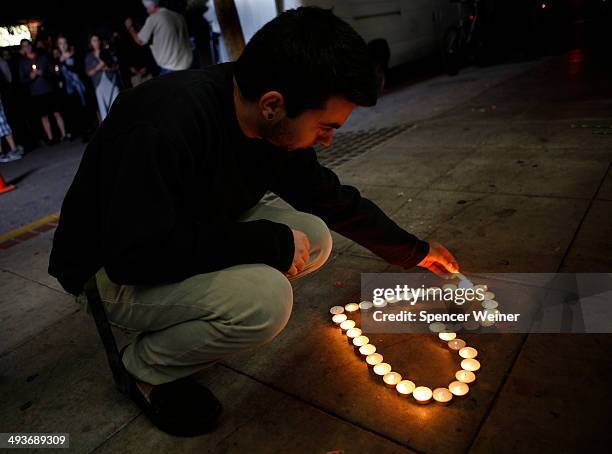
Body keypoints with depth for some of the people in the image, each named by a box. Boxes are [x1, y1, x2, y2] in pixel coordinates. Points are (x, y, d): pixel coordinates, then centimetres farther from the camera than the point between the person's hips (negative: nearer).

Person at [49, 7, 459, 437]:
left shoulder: (276, 126, -10)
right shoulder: (165, 123, -33)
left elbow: (336, 201, 3)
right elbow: (133, 254, -33)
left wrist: (414, 250, 11)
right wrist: (271, 242, -29)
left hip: (195, 238, 7)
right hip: (111, 269, -7)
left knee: (315, 237, -8)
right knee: (264, 300, -30)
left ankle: (185, 323, 4)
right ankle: (147, 368, -2)